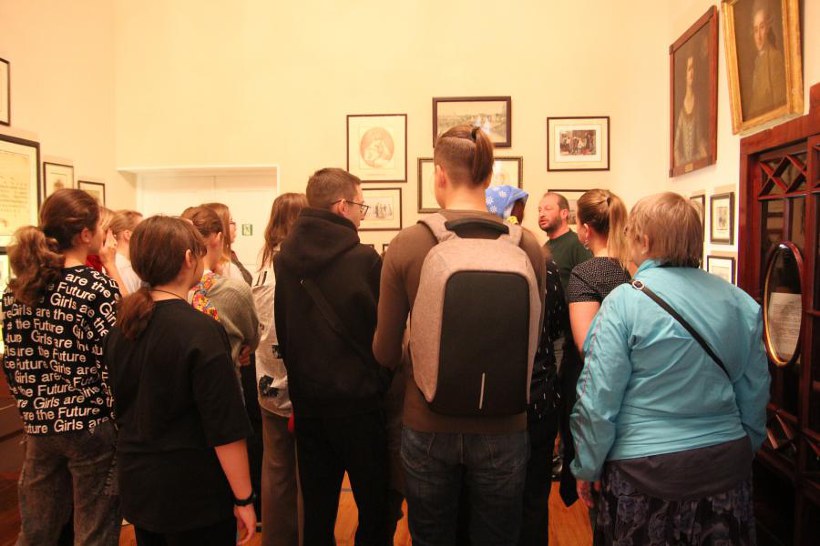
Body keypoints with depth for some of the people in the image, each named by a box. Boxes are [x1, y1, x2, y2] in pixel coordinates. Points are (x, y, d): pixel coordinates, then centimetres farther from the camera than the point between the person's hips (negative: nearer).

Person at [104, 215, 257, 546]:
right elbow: (225, 429, -22)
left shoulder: (121, 326, -1)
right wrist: (244, 499, -14)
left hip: (136, 481, 7)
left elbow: (122, 406, 11)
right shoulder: (201, 332, -23)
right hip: (193, 489, -7)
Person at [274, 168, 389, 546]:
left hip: (306, 400, 5)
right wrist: (381, 383, 8)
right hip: (357, 400, -5)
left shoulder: (285, 259, -1)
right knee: (374, 505, 12)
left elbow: (282, 331, 5)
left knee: (316, 507, 16)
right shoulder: (364, 259, -16)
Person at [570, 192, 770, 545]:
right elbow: (755, 395, 8)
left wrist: (588, 466, -2)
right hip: (727, 463, 5)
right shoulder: (741, 303, 0)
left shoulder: (625, 301, -15)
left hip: (644, 471, -4)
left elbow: (599, 399, -15)